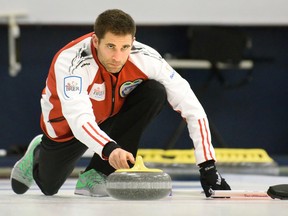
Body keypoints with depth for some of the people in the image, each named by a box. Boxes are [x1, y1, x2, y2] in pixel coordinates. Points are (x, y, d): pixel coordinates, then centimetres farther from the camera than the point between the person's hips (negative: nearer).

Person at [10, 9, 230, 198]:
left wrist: (208, 166, -35)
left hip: (113, 113, 2)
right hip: (68, 124, -2)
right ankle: (39, 153, 48)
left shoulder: (145, 58, -31)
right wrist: (109, 148, -71)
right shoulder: (71, 61, -40)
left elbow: (191, 106, -29)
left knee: (155, 93, -26)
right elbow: (78, 118, -52)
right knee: (48, 187, 10)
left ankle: (96, 175, -16)